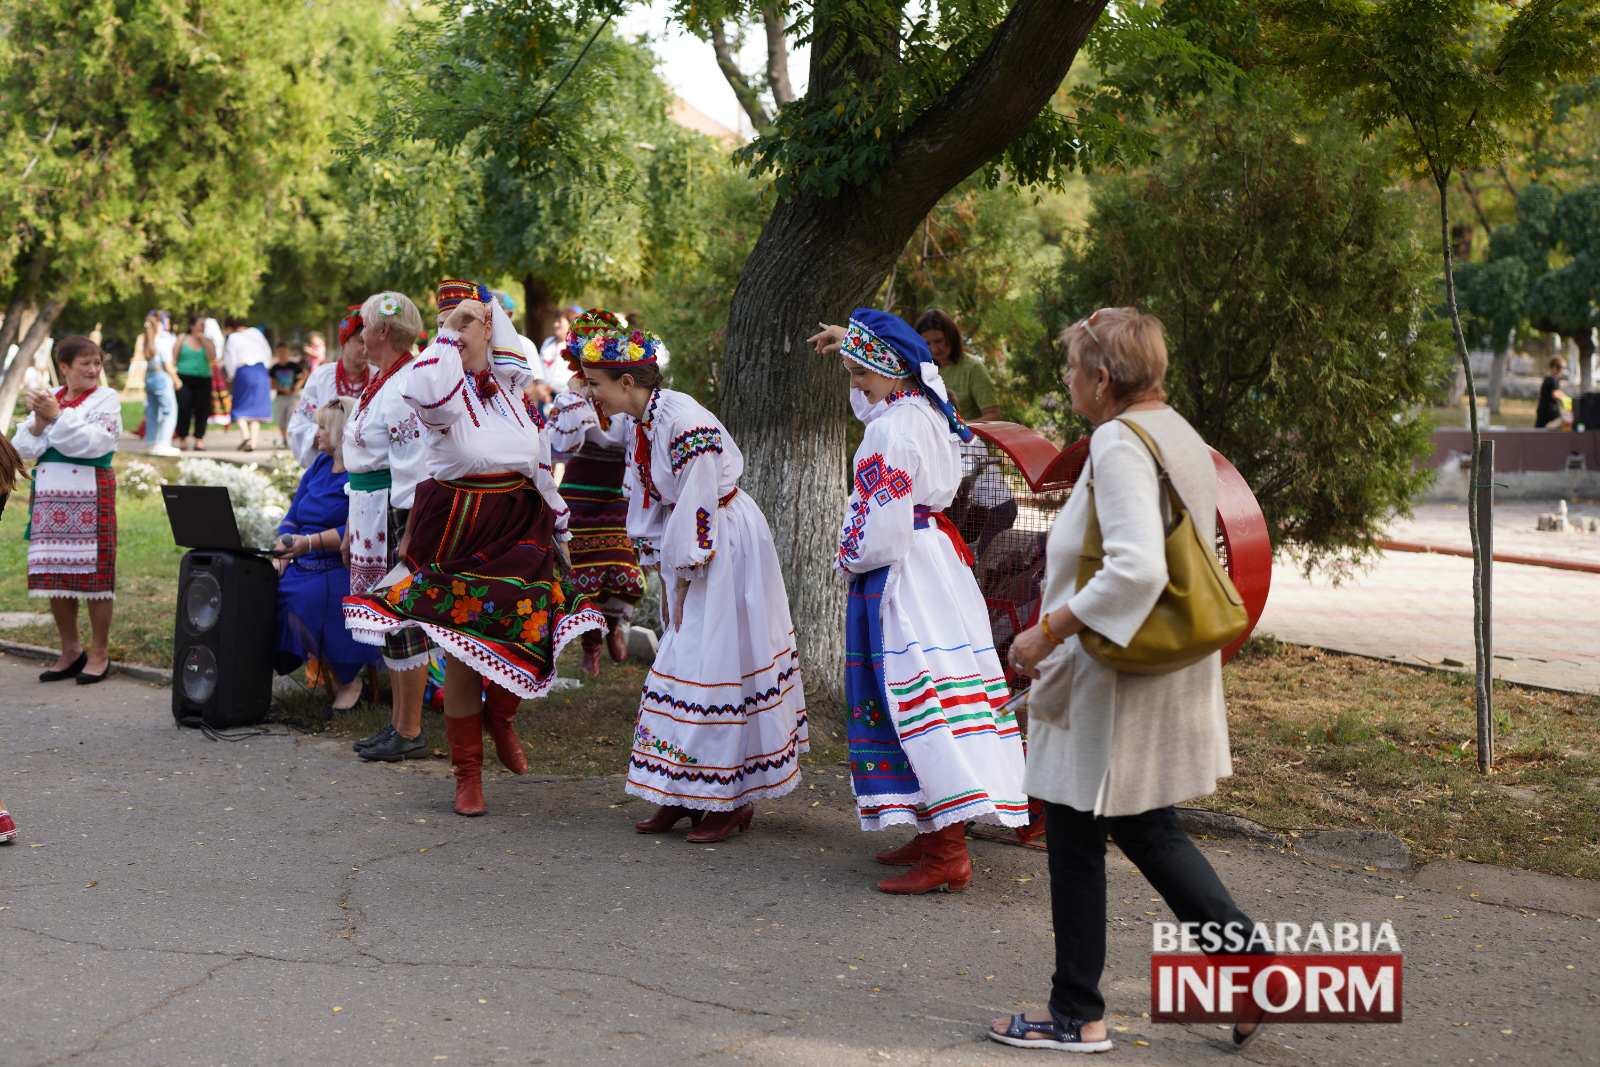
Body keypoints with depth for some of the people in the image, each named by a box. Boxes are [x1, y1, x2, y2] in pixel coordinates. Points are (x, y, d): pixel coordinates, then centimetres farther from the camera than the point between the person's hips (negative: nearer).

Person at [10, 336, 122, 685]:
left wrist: (56, 416, -16)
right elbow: (22, 448, 7)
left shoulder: (106, 399, -1)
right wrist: (38, 422, -10)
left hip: (90, 495, -5)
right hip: (50, 493, 5)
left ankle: (99, 653, 7)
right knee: (55, 575, 7)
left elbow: (93, 443, -16)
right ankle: (71, 650, 19)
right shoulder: (48, 399, 12)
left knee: (93, 573, -2)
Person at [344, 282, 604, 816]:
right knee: (462, 650, 2)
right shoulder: (446, 392, -7)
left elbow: (538, 460, 18)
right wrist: (448, 332, -26)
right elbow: (426, 393, -35)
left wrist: (556, 520, 20)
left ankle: (500, 717, 27)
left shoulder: (508, 389, 9)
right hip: (458, 530, -4)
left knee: (531, 633, -6)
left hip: (521, 528, 4)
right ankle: (468, 772, 14)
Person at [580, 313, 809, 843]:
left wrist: (683, 582, -16)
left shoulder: (685, 424, -25)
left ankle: (732, 801, 6)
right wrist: (664, 577, 8)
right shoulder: (641, 424, 3)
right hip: (687, 550, 9)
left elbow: (697, 510, -23)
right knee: (684, 658, 11)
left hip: (727, 548, -9)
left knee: (717, 664, -5)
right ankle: (683, 795, 18)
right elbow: (648, 504, 9)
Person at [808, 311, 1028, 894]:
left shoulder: (891, 431, -19)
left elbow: (883, 532, -20)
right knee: (939, 685, 12)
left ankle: (947, 854, -12)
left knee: (916, 692, -11)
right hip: (941, 560, 10)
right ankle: (938, 833, 20)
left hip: (900, 576, -10)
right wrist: (856, 342, 37)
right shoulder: (929, 409, 8)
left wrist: (849, 558, -2)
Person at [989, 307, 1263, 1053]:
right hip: (1170, 675, 9)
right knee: (1146, 831, 20)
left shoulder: (1118, 444, -19)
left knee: (1075, 839, 6)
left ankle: (1076, 1017, 18)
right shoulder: (1180, 436, 10)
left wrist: (1050, 631, -23)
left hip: (1111, 679, -9)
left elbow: (1135, 569, -32)